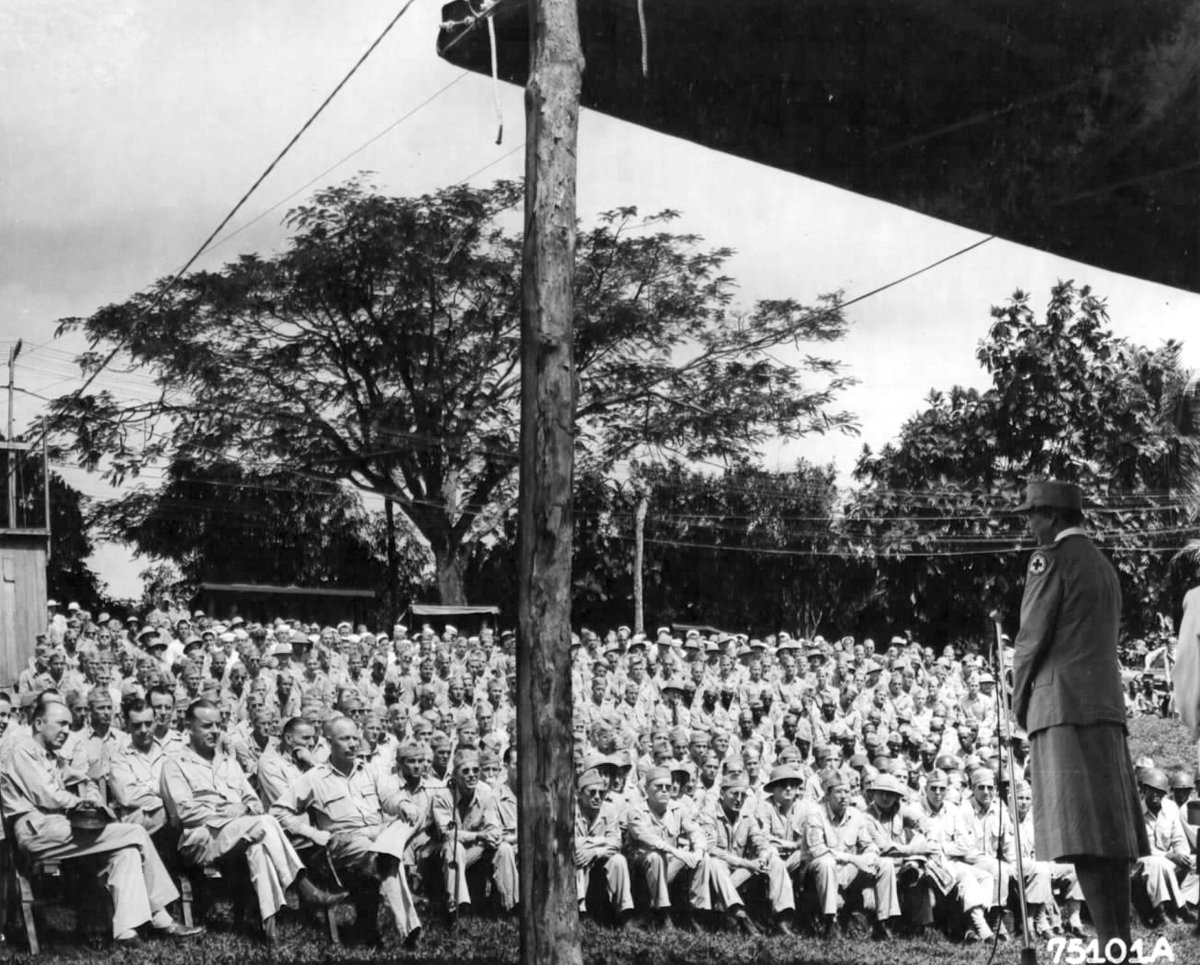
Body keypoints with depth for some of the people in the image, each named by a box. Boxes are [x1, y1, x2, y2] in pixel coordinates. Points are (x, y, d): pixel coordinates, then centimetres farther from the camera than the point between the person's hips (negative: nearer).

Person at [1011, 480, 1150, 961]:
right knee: (1110, 827, 4)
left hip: (1063, 704, -8)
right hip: (1106, 704, 8)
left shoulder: (1050, 557, -3)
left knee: (1079, 829, -13)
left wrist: (1019, 700, 6)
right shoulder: (1104, 567, 22)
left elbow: (1032, 637, -7)